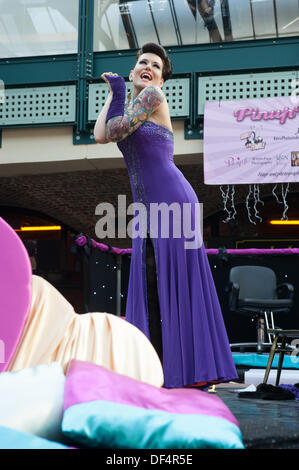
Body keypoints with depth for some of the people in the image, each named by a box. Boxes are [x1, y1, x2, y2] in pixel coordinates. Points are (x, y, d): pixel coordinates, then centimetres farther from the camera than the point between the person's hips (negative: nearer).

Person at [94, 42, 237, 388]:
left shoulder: (153, 95, -5)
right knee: (148, 283, 4)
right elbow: (101, 135, 8)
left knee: (176, 281, -9)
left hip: (171, 200, -9)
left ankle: (191, 368, -5)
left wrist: (119, 94, 6)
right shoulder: (129, 107, 21)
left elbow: (116, 130, -11)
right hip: (148, 210, 9)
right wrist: (113, 93, 13)